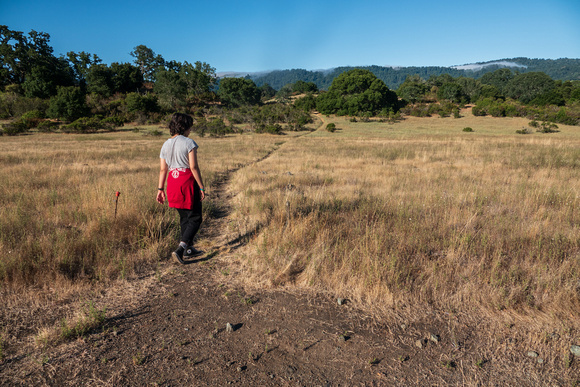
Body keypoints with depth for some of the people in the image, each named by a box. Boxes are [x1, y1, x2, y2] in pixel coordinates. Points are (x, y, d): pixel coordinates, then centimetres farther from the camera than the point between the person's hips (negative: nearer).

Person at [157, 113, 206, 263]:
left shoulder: (166, 145, 9)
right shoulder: (189, 143, -10)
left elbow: (163, 169, 7)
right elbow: (194, 167, -15)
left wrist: (160, 189, 11)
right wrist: (201, 187, -11)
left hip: (172, 183, 7)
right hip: (187, 182, -7)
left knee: (184, 217, 19)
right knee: (195, 218, 4)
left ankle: (189, 249, 27)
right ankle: (180, 249, -9)